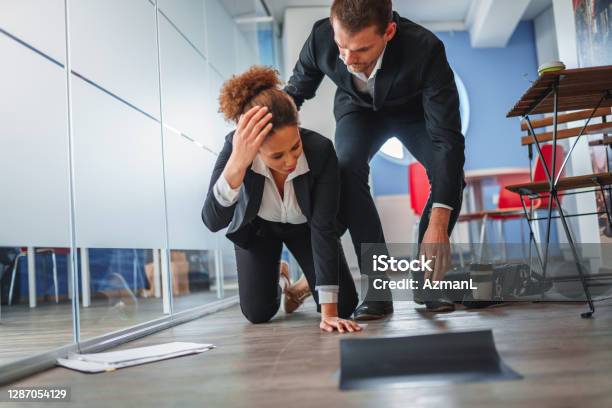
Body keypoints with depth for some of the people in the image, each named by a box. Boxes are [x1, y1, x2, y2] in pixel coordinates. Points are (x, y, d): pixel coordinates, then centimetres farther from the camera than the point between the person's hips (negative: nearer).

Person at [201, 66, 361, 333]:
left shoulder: (320, 150, -37)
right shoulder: (234, 147, -35)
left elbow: (324, 228, -34)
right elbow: (213, 222, -43)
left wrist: (329, 312, -36)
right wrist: (237, 163, -61)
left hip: (304, 225, 0)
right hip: (257, 226, 0)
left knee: (344, 305, -8)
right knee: (257, 313, -4)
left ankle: (305, 284, 26)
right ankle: (278, 280, 31)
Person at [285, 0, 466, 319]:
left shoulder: (425, 49, -41)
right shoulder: (321, 38, -33)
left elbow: (447, 137, -41)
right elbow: (295, 92, -10)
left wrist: (438, 224, -47)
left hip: (413, 110, -1)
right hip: (358, 109, 1)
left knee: (450, 173, -24)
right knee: (347, 169, -29)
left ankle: (426, 277, -2)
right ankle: (378, 283, -18)